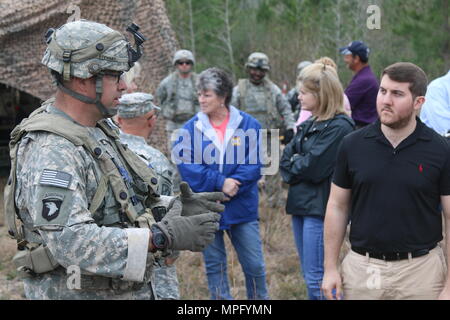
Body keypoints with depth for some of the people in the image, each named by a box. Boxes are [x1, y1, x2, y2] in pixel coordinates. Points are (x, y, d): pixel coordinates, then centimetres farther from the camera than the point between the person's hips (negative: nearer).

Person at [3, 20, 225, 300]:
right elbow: (70, 242, -31)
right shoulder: (50, 150, -22)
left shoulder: (97, 130, 8)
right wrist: (163, 237, -31)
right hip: (78, 292, -9)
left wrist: (175, 208, 3)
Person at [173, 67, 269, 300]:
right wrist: (220, 182, -20)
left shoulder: (248, 124, -3)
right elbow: (184, 165, -12)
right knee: (214, 267, 11)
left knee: (255, 265, 6)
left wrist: (231, 186, -20)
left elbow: (254, 165, -8)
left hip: (242, 210, 0)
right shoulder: (191, 128, -2)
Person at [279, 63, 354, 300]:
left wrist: (292, 165, -1)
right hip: (301, 204, 9)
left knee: (317, 278, -7)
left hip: (320, 207, -9)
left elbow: (313, 167, -19)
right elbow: (286, 158, 9)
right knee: (309, 275, 16)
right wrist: (298, 166, -10)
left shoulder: (339, 127, -15)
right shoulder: (309, 125, 13)